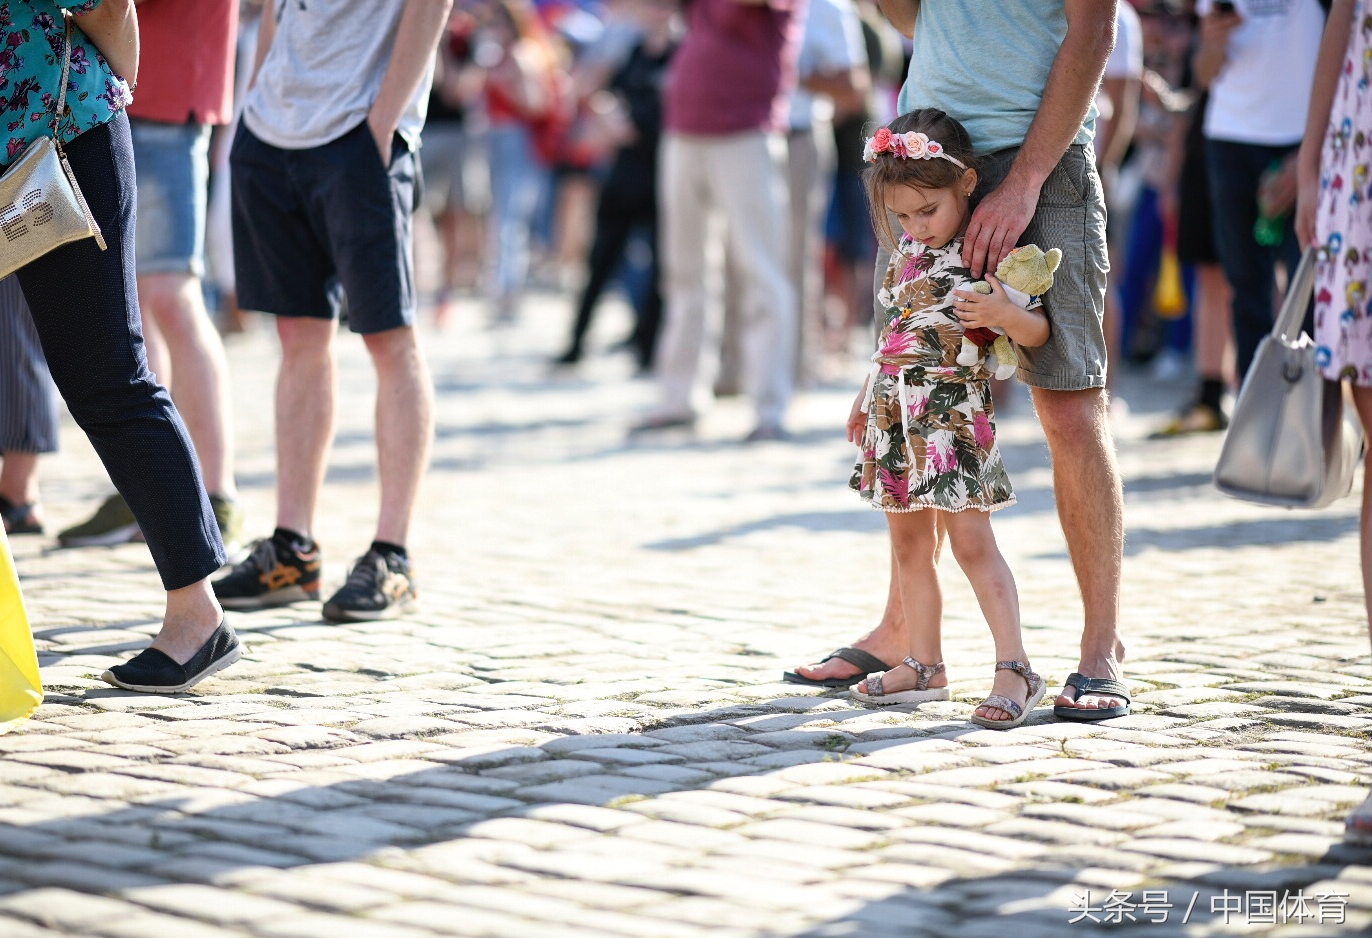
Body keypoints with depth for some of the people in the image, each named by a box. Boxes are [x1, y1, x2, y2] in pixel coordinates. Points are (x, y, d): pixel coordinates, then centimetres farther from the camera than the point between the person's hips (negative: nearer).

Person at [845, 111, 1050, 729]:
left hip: (954, 413, -7)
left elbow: (1037, 331, -12)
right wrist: (866, 397, 28)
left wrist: (1006, 316, -33)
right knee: (909, 545, 10)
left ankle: (1014, 667, -11)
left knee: (970, 540, -12)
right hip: (895, 415, 7)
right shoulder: (906, 253, 13)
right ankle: (923, 666, 18)